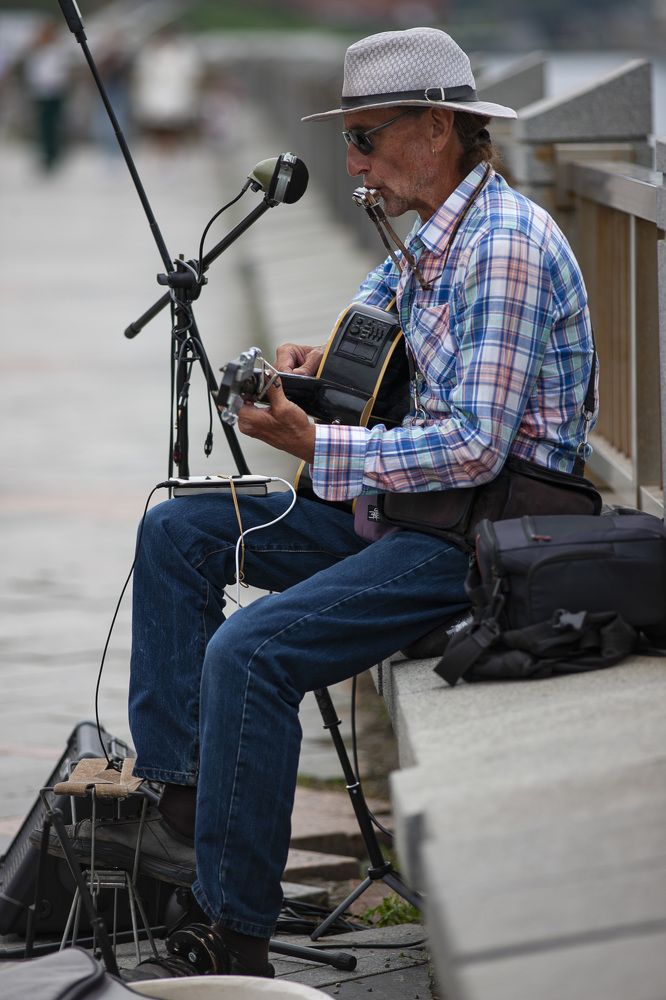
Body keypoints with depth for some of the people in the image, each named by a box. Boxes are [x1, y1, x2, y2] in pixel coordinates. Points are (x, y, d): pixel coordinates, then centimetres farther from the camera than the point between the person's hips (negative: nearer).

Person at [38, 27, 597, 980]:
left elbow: (478, 447, -26)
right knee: (177, 532, 13)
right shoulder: (434, 235, 12)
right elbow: (375, 305, 38)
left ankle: (235, 938, -19)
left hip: (484, 532, -11)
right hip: (407, 500, 11)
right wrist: (317, 357, 17)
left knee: (250, 650, -26)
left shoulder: (507, 243, -20)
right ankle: (184, 801, 7)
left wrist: (314, 445, -23)